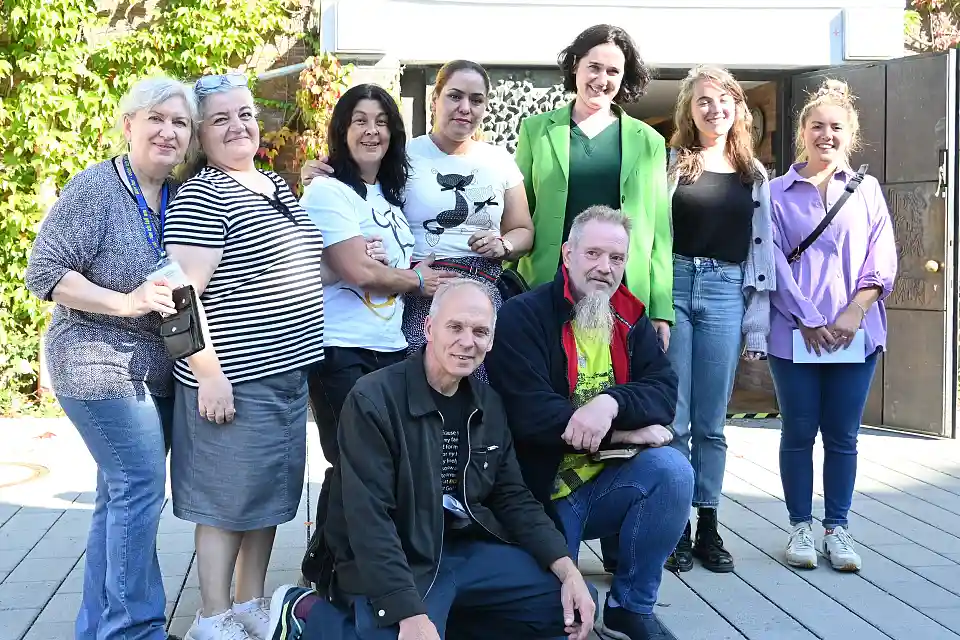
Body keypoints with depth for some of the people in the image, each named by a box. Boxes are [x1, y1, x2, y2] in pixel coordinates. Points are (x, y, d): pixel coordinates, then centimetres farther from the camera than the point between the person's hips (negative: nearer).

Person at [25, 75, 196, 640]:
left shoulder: (182, 196, 9)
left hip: (157, 373, 7)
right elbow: (44, 272, -13)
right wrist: (125, 302, -21)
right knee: (142, 485, -11)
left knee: (122, 494, 12)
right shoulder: (97, 188, -11)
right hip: (100, 364, -7)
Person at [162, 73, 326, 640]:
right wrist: (208, 373, -21)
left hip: (288, 370, 8)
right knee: (229, 498, 2)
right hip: (235, 380, -8)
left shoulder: (276, 184, 14)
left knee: (271, 493, 15)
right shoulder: (201, 197, -12)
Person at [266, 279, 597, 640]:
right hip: (396, 563, -7)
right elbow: (368, 519, -22)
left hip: (468, 550, 7)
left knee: (574, 604, 1)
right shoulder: (373, 399, -16)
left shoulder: (488, 406, 7)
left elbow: (512, 498, 10)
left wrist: (568, 570, -4)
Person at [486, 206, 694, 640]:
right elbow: (529, 414, -24)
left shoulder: (630, 319, 6)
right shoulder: (523, 316, -12)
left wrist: (612, 403, -30)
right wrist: (627, 431, -20)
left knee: (672, 471, -24)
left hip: (607, 482, 4)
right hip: (541, 494, -4)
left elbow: (664, 391, -8)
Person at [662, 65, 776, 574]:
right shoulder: (670, 163, 3)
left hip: (726, 292, 2)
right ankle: (676, 529, 10)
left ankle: (708, 528, 17)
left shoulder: (754, 175, 12)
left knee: (711, 423, 8)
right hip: (674, 285, -2)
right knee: (673, 419, 0)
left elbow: (762, 250, 11)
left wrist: (758, 326, 5)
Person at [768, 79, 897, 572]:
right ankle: (801, 526, 17)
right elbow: (773, 262, -4)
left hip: (856, 334, 1)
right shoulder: (778, 193, 3)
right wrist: (808, 319, -12)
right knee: (798, 433, 6)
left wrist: (854, 311, -11)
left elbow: (882, 259, 2)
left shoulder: (867, 190, 9)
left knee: (843, 436, 6)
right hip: (794, 333, -1)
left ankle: (837, 527, 17)